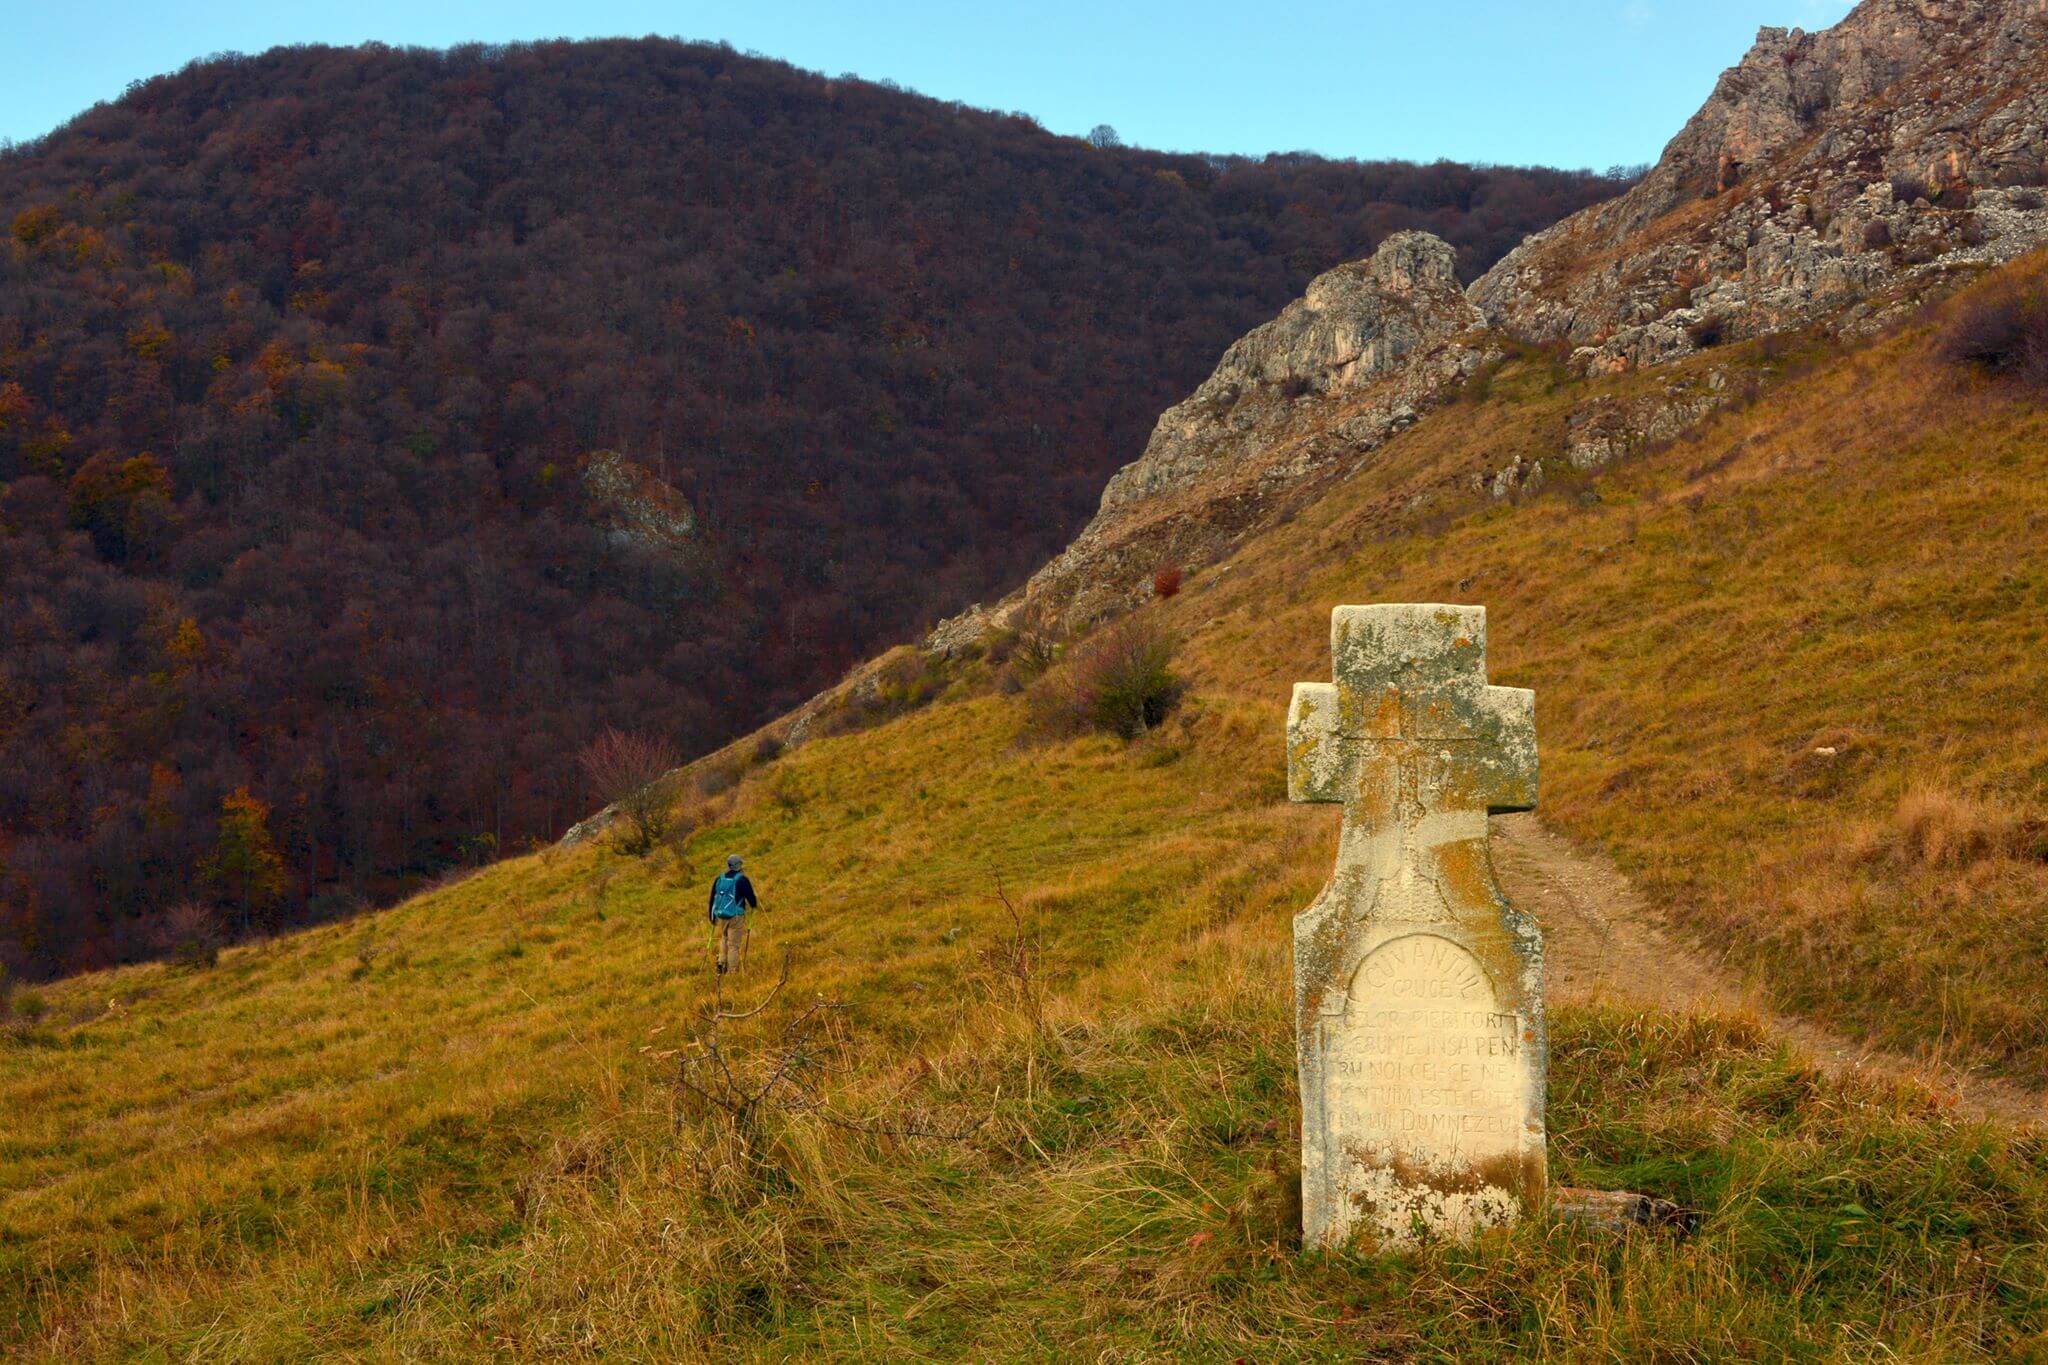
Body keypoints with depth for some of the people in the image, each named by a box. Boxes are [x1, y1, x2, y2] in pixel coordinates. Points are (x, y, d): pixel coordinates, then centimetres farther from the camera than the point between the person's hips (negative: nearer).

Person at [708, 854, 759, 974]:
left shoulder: (719, 879, 7)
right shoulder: (742, 880, -8)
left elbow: (712, 899, 12)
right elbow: (751, 897, -4)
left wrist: (712, 917, 21)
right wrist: (754, 905, 19)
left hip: (720, 916, 4)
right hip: (736, 916, -4)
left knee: (724, 939, 25)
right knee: (734, 945, 0)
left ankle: (722, 962, 10)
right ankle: (732, 971, -1)